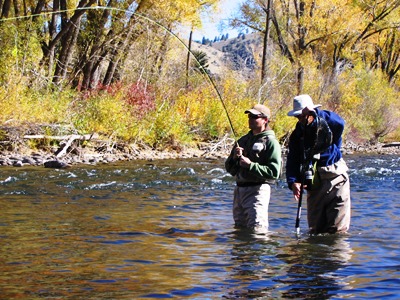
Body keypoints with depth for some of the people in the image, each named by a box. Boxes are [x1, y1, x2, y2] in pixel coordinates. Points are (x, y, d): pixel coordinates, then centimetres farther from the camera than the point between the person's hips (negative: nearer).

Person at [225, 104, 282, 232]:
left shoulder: (271, 142, -5)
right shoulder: (243, 140, 17)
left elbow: (274, 172, -16)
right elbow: (229, 168, 16)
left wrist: (250, 165, -19)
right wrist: (235, 157, -4)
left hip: (258, 189, -8)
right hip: (239, 189, 8)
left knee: (257, 230, -14)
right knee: (239, 228, 13)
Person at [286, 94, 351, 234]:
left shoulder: (326, 125, -2)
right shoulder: (297, 135, 8)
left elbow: (340, 124, -27)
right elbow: (292, 161, 0)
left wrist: (317, 113, -30)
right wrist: (293, 182, -16)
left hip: (335, 177, -4)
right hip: (314, 182, 4)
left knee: (338, 228, -7)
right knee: (315, 229, 6)